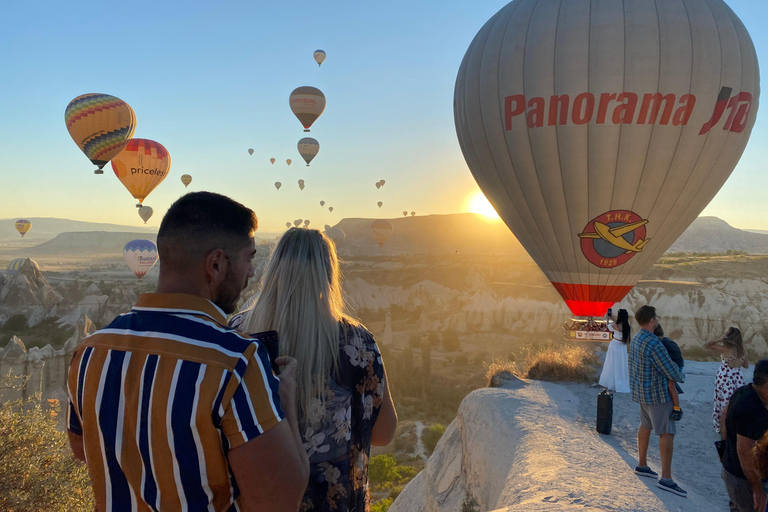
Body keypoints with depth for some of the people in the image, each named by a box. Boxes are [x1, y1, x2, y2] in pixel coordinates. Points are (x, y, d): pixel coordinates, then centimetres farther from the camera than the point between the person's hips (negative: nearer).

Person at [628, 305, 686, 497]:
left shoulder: (636, 339, 5)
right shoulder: (654, 343, -27)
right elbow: (671, 371, -23)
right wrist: (681, 377, 2)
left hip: (642, 390, 10)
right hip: (656, 393, -10)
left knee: (646, 425, 20)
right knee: (667, 433, -7)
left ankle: (642, 465, 32)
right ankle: (666, 479, -7)